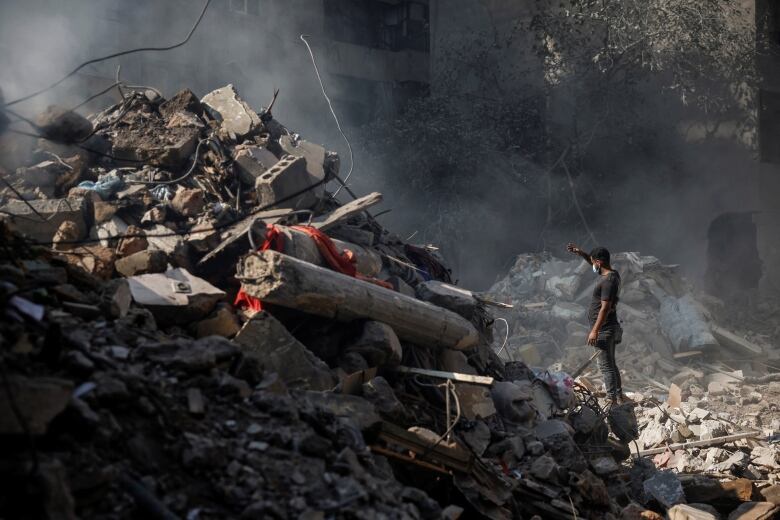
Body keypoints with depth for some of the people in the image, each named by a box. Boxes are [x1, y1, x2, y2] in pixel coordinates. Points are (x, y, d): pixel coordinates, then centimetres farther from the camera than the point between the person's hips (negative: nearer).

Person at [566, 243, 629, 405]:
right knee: (611, 364, 18)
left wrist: (595, 331, -26)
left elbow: (605, 307, -26)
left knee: (606, 366, -8)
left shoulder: (608, 281, -21)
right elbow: (595, 265, 30)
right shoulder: (610, 274, 9)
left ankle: (612, 400, -6)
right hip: (607, 329, 10)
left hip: (603, 330, -10)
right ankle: (619, 396, 27)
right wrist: (581, 253, 18)